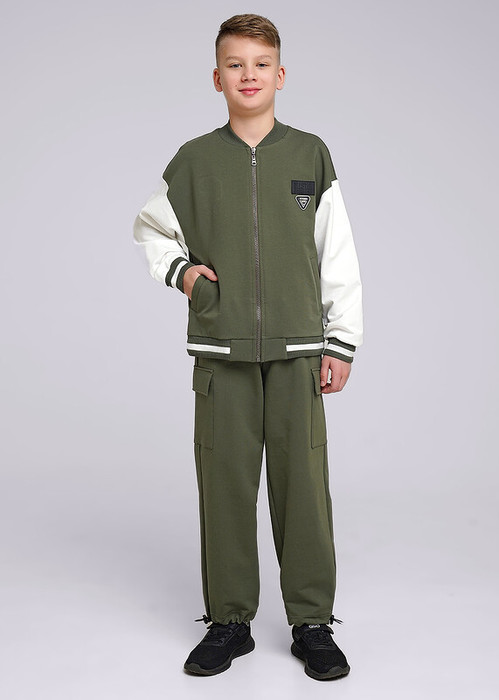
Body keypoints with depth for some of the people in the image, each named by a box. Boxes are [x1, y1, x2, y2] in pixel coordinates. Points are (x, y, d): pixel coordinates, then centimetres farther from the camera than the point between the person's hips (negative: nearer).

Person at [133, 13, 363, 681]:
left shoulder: (310, 156, 5)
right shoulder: (194, 160, 7)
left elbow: (338, 256, 5)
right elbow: (150, 229, 22)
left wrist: (341, 343, 2)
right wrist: (179, 269, 3)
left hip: (297, 350, 0)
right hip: (221, 351, 1)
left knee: (304, 484, 1)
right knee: (225, 484, 4)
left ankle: (312, 623, 16)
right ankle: (229, 621, 19)